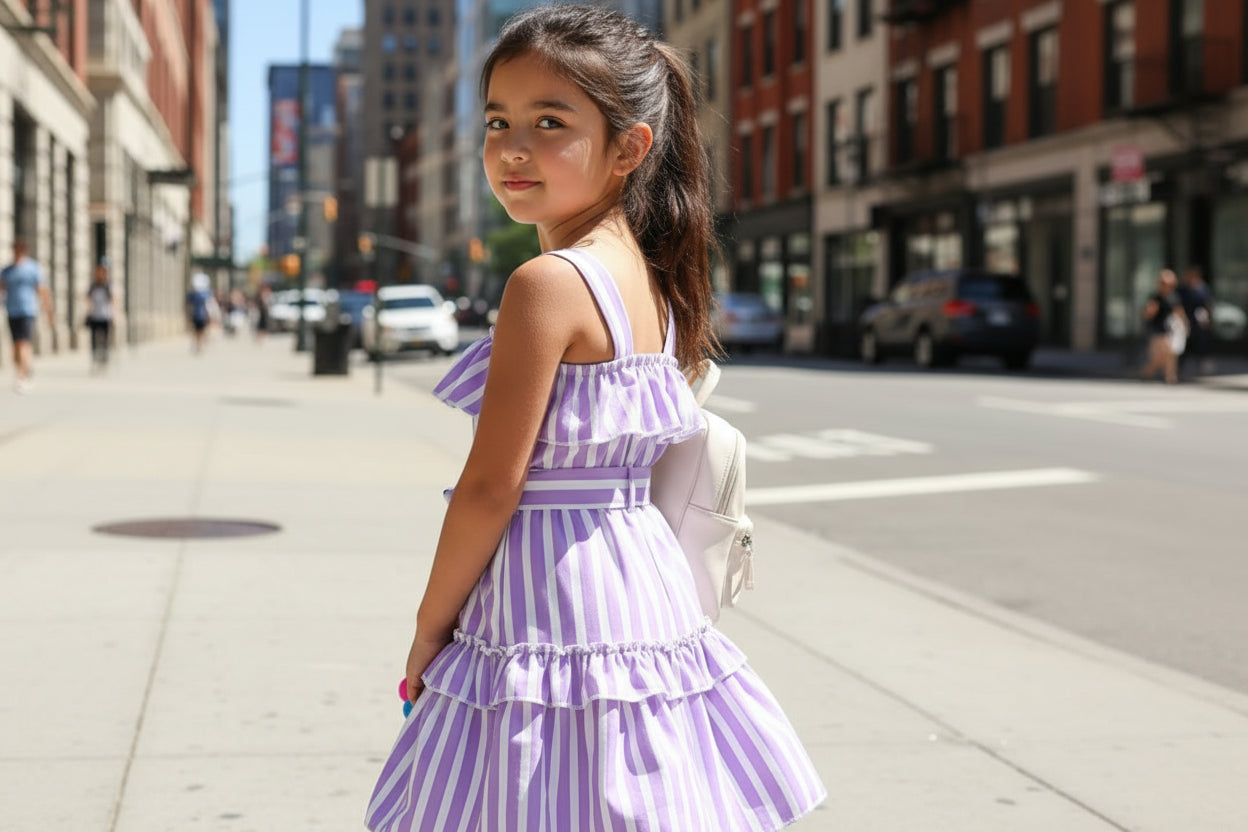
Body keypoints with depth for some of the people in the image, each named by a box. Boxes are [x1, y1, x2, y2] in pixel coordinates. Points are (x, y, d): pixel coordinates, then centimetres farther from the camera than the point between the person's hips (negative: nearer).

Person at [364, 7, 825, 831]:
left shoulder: (548, 283, -18)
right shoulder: (651, 279, 8)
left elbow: (491, 487, -17)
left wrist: (429, 630, -6)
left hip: (556, 607, -9)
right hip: (645, 582, 9)